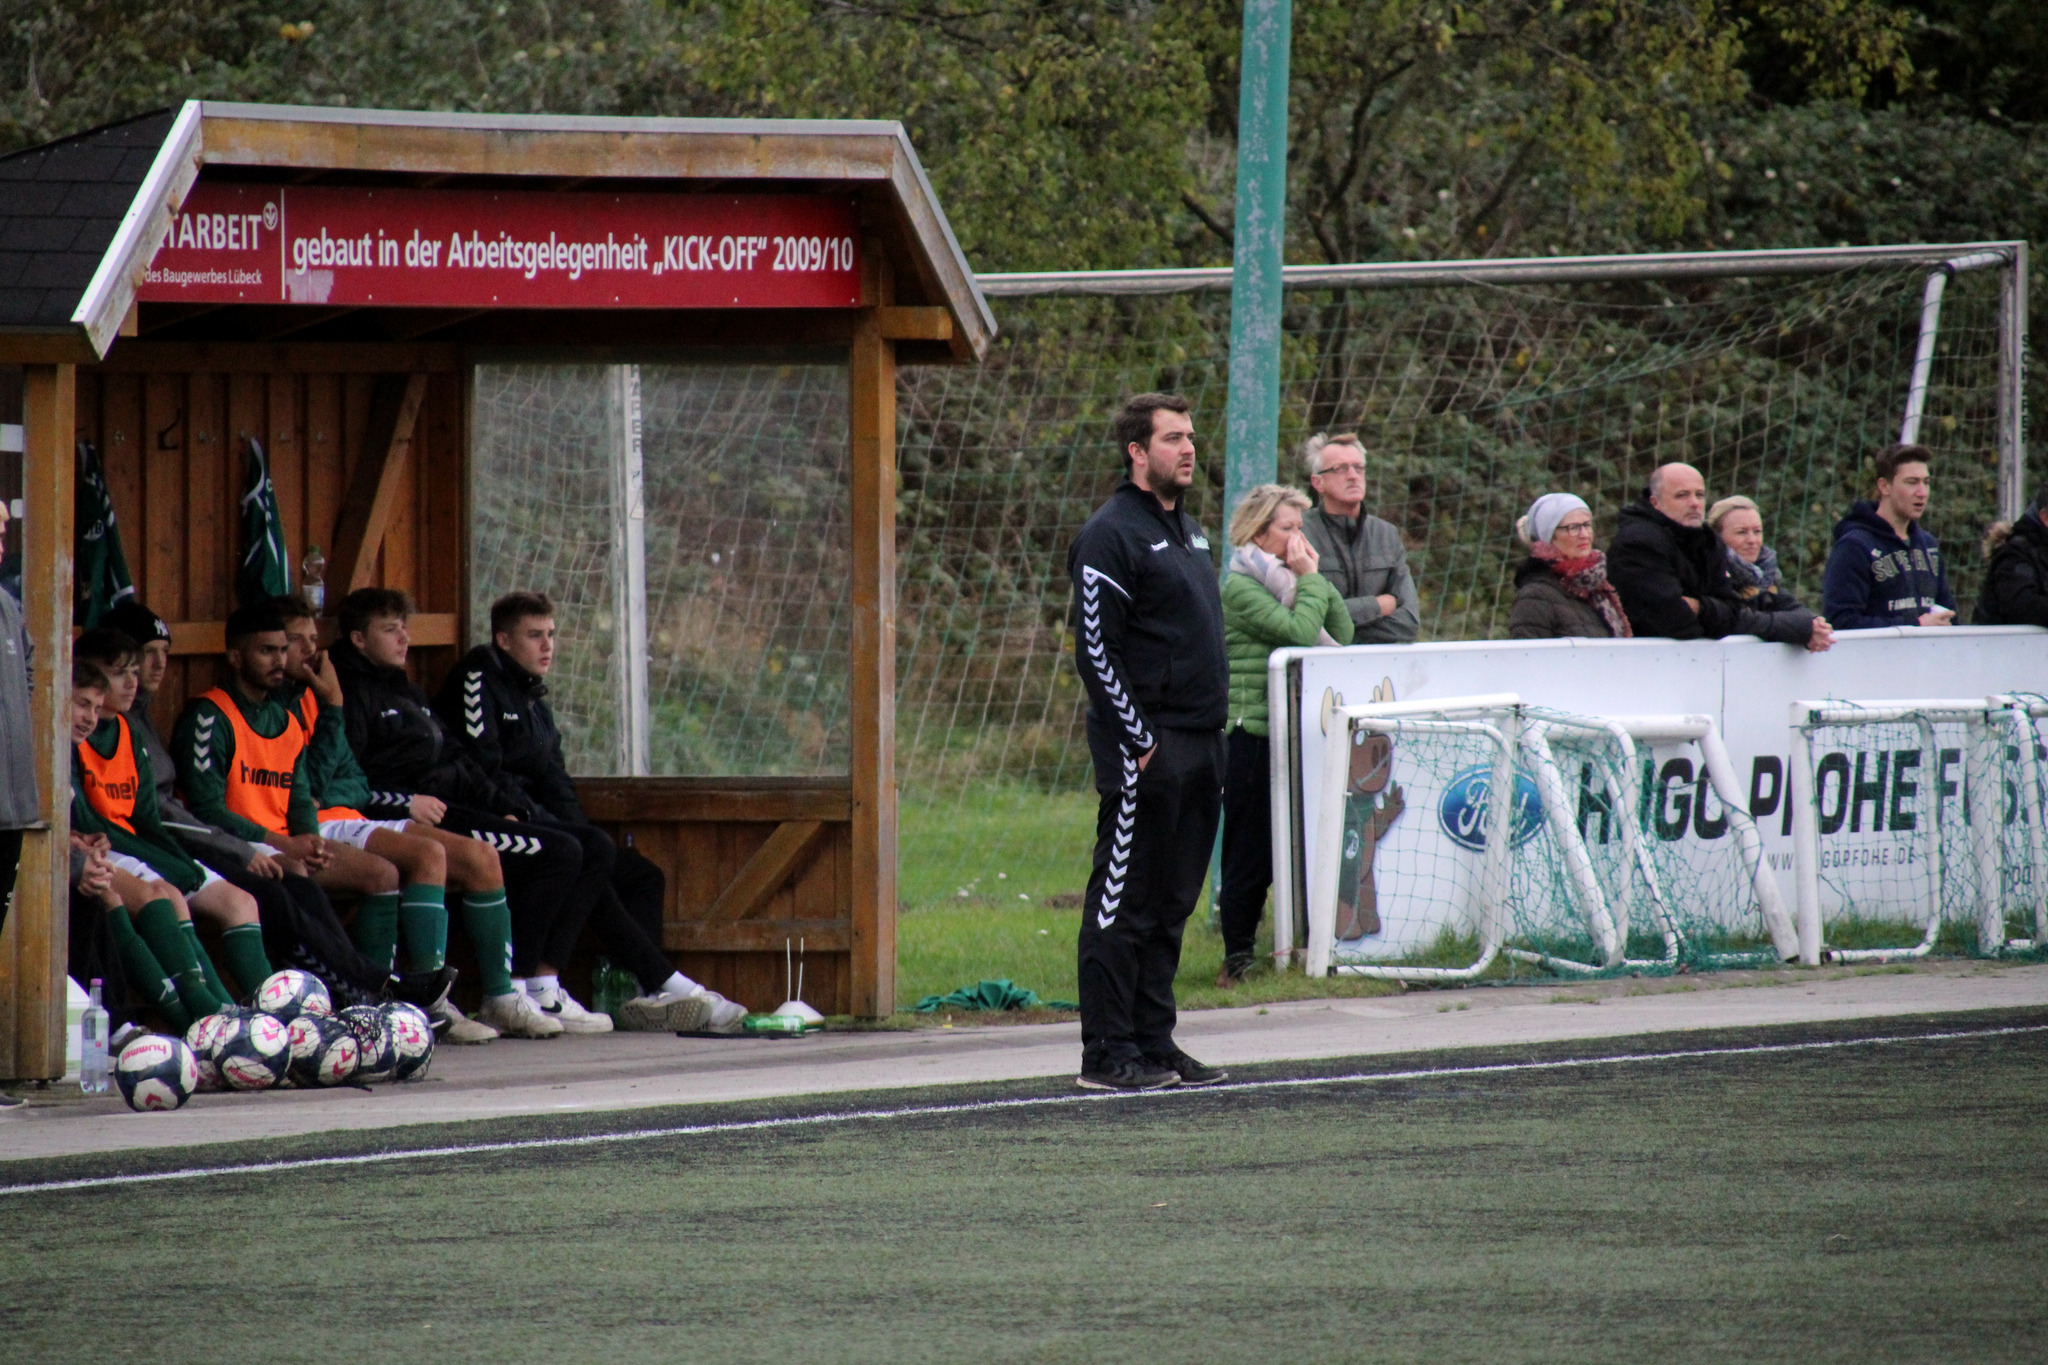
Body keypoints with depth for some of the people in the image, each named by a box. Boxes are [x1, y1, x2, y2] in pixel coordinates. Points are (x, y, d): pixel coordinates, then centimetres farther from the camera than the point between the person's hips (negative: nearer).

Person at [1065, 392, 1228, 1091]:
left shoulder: (1189, 531, 18)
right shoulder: (1112, 535, -10)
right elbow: (1095, 649, -15)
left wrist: (1213, 735, 17)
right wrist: (1139, 740, -17)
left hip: (1200, 745, 9)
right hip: (1144, 751, -9)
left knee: (1171, 903, 11)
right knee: (1123, 902, -6)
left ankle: (1154, 1042, 16)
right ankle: (1107, 1054, -5)